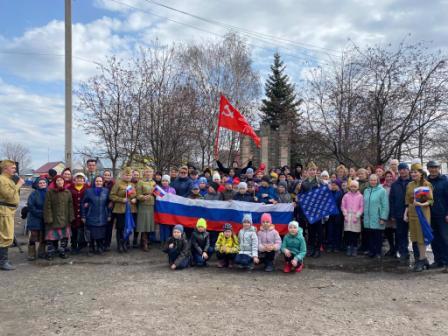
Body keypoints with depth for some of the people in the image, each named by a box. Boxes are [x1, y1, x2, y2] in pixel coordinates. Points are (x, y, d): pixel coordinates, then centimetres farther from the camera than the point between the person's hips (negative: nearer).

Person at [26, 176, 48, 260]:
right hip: (35, 219, -3)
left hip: (45, 219, 3)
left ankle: (41, 253, 21)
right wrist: (40, 213, -14)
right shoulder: (34, 194, -3)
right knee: (33, 236, -1)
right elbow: (30, 206, -8)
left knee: (43, 237, 10)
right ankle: (31, 254, 7)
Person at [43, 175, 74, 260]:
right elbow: (47, 207, -7)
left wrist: (71, 217, 3)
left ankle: (62, 251, 22)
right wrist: (48, 218, -12)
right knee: (52, 237, -1)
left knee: (65, 237, 8)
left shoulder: (68, 192, 6)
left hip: (65, 219, 3)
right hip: (53, 219, -3)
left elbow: (70, 206, 8)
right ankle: (50, 252, 13)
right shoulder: (50, 192, -4)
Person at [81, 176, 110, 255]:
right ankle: (92, 248, 17)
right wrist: (83, 216, -1)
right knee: (91, 234, 2)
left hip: (102, 218, 1)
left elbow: (109, 204, 7)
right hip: (91, 217, -1)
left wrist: (109, 215, 4)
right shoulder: (88, 191, 1)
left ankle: (100, 248, 14)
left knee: (101, 233, 1)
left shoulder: (106, 191, 5)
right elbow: (83, 204, 2)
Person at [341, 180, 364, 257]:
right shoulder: (346, 196, 7)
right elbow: (342, 206, 8)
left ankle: (355, 249, 9)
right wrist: (345, 214, -3)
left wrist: (357, 216, -7)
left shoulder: (360, 196, 3)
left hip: (356, 217, -1)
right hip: (347, 218, 1)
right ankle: (349, 248, 9)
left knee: (355, 234, -1)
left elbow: (361, 208, 1)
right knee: (348, 234, -1)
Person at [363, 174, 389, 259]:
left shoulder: (382, 191, -8)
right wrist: (363, 215, 9)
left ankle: (378, 252, 17)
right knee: (370, 236, 10)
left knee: (378, 237, 6)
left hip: (377, 219, -4)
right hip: (368, 219, 5)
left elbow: (385, 206, -10)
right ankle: (371, 251, 20)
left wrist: (383, 218, -14)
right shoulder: (366, 191, 9)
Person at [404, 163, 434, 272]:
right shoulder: (409, 185, 10)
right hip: (412, 213, 5)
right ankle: (423, 258, 20)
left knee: (422, 236, -2)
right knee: (416, 237, 8)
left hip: (423, 213, -5)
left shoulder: (426, 184, -5)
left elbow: (430, 200, -6)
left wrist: (422, 204, -25)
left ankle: (421, 260, 3)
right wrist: (405, 214, 6)